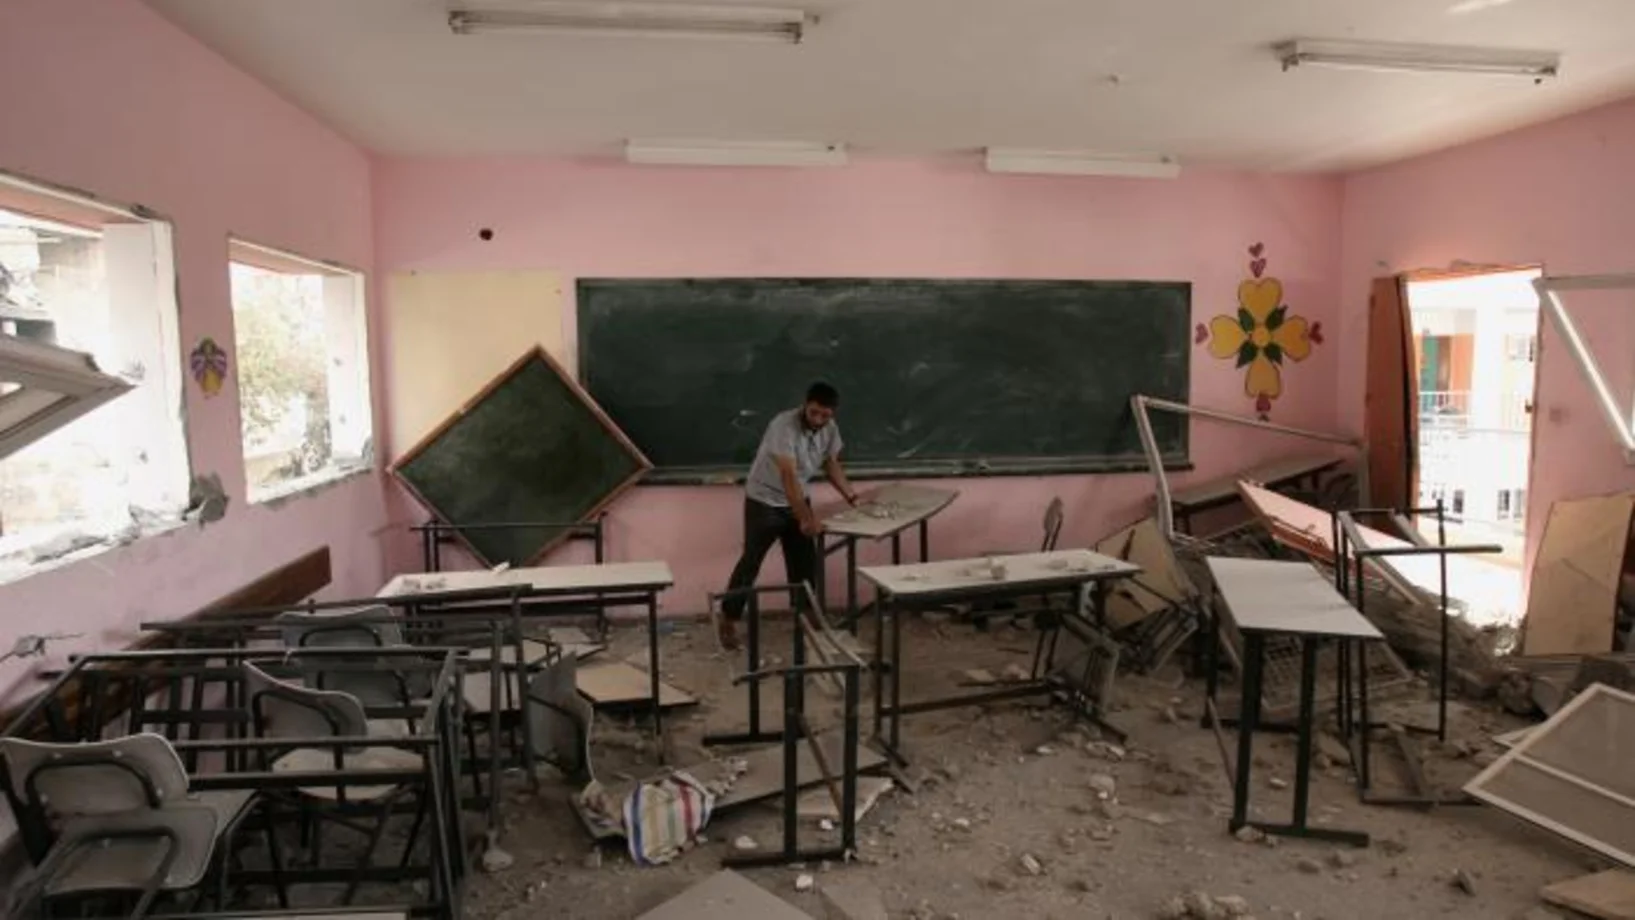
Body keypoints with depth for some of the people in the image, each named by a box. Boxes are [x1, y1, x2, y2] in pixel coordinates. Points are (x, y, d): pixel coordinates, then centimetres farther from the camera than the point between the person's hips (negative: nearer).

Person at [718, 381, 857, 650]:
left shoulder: (830, 429, -8)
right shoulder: (784, 426, -31)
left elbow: (831, 465, 9)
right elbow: (789, 477, -37)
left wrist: (852, 497, 1)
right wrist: (807, 518, -42)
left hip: (797, 500, 6)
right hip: (764, 501, -6)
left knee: (805, 562, 10)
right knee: (751, 561, 0)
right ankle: (728, 622, 11)